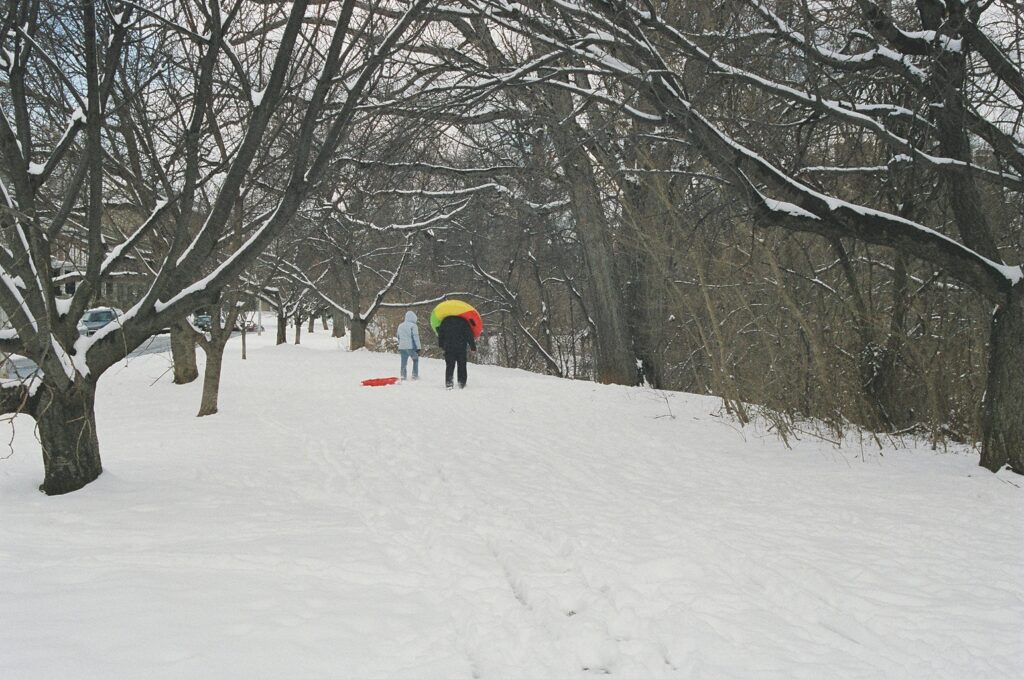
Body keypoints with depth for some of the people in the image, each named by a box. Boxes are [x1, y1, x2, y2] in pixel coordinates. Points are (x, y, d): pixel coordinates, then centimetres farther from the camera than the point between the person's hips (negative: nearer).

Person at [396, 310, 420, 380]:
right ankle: (415, 375, 8)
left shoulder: (400, 325, 15)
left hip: (402, 347, 5)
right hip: (411, 347, -5)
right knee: (415, 360, 12)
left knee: (404, 362, 9)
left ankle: (403, 376, 4)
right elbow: (415, 338, -11)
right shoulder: (413, 326, -9)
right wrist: (418, 348, -7)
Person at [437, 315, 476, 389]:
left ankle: (448, 382, -9)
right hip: (461, 347, -2)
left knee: (449, 366, 3)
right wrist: (473, 347, 3)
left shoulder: (445, 321, 7)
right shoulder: (463, 321, 1)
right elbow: (469, 335, -1)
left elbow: (440, 335, 12)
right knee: (462, 366, 5)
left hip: (448, 347, 2)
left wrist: (441, 345, 22)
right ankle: (462, 383, 1)